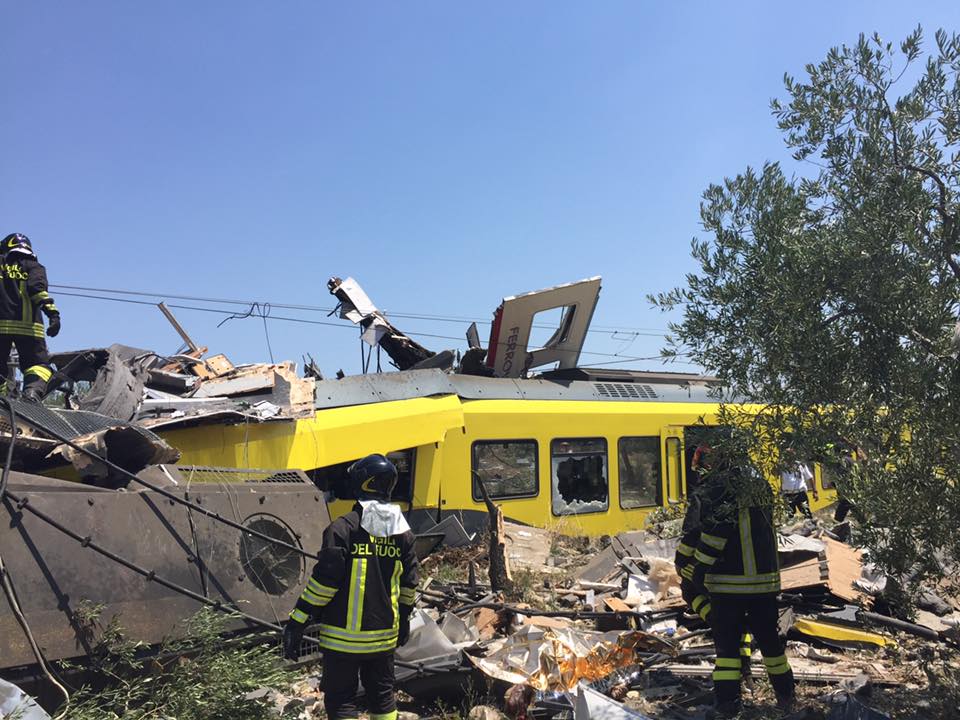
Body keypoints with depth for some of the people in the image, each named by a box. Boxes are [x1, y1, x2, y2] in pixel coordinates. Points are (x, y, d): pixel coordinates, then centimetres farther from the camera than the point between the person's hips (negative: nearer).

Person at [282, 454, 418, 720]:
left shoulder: (343, 528, -16)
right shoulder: (403, 532, 2)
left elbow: (324, 581, -18)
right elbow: (409, 583, 9)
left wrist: (297, 623, -11)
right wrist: (404, 619, 24)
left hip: (344, 636, -5)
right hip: (384, 635, 5)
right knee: (382, 694, 19)